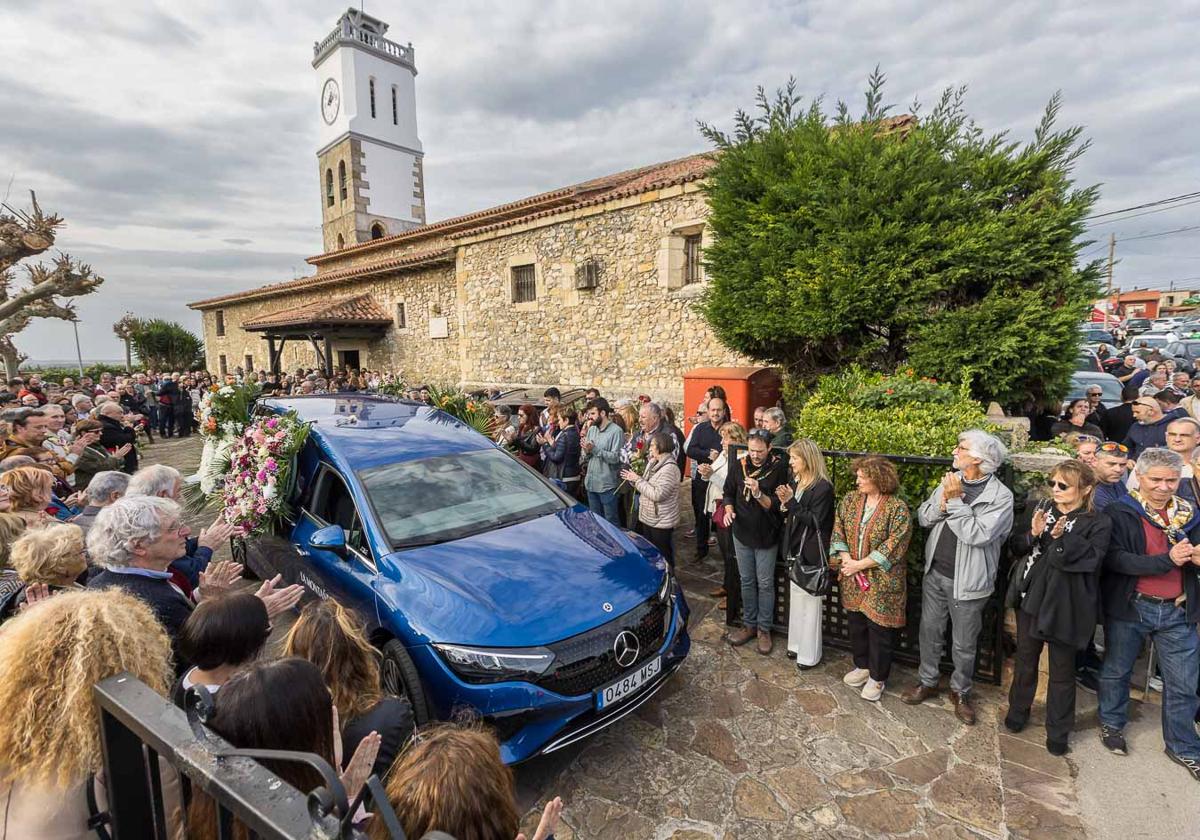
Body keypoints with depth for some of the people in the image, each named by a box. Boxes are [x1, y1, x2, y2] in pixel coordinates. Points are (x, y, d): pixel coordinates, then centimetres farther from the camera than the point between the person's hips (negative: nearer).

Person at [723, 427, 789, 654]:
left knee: (765, 584, 7)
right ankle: (749, 624, 30)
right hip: (742, 532, 3)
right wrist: (729, 510, -11)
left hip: (767, 535, -3)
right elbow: (729, 493, 8)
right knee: (746, 582, 15)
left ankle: (764, 629, 23)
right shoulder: (738, 465, -4)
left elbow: (778, 505, -15)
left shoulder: (778, 468, -14)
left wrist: (759, 494, -31)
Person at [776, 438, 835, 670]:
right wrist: (784, 503, -9)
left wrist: (791, 501, -23)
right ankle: (797, 643, 34)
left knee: (810, 600, 4)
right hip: (795, 547, 8)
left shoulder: (823, 487, -18)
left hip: (812, 552, -8)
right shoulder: (794, 481, 4)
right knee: (796, 596, 19)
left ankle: (809, 654, 18)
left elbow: (815, 521, -20)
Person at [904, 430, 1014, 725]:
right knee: (930, 631, 18)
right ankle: (927, 681, 37)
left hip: (967, 580, -4)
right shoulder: (951, 480, 0)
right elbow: (923, 517, 0)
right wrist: (942, 501, -18)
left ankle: (961, 691, 36)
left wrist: (955, 501, -23)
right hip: (935, 572, 5)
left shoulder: (1000, 496, -16)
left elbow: (978, 534, -26)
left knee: (964, 644, 14)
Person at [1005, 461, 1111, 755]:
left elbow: (1092, 558, -18)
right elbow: (1016, 545, 1)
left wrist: (1063, 538, -30)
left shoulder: (1098, 523, -7)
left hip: (1065, 604, -3)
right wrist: (1033, 533, -17)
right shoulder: (1040, 509, 3)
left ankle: (1058, 731, 28)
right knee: (1025, 659, 18)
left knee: (1062, 670, 11)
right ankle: (1018, 710, 38)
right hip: (1031, 597, 3)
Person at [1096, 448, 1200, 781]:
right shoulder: (1120, 513, -10)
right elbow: (1115, 559, -19)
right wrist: (1166, 560, -28)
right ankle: (1111, 724, 35)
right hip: (1129, 607, -3)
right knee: (1117, 671, 14)